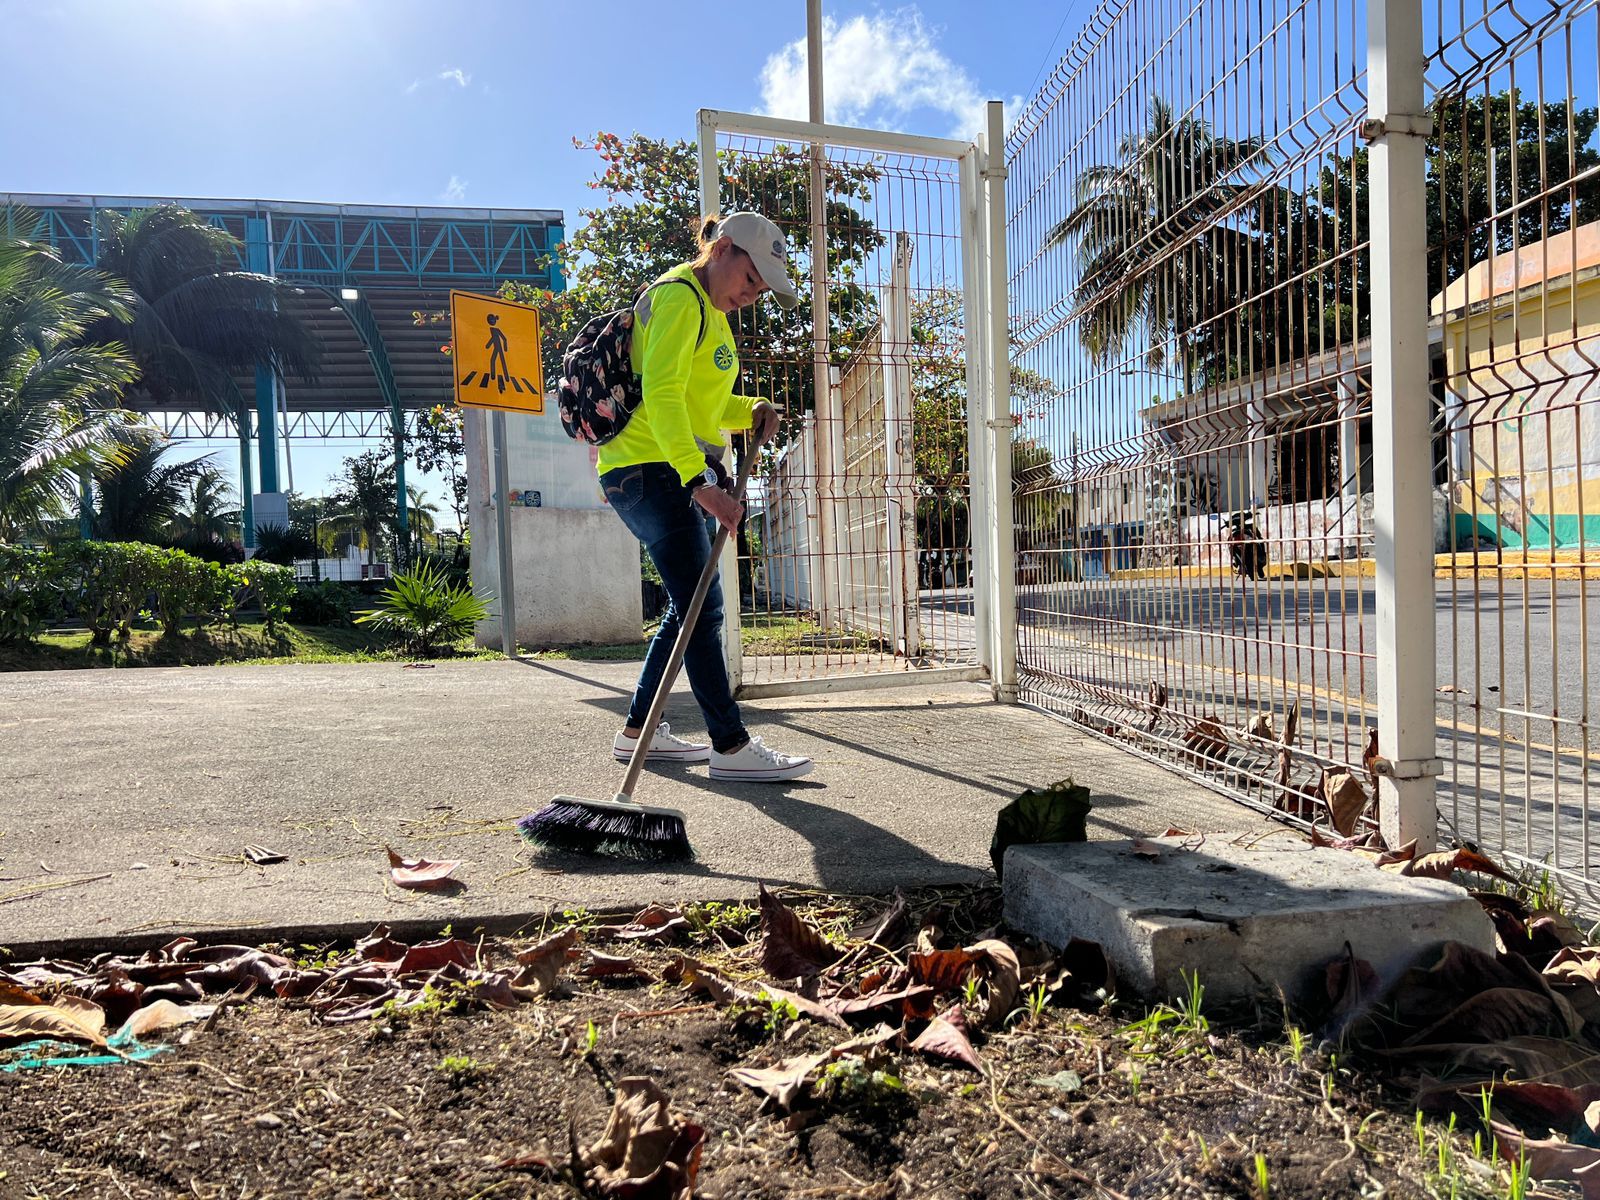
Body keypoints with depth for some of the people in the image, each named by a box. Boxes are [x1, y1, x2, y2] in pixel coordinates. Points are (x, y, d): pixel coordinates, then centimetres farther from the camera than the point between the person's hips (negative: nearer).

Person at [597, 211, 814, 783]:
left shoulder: (710, 311, 21)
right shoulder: (679, 297, -12)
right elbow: (661, 395, -24)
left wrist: (752, 411, 7)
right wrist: (699, 481, -33)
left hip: (685, 474, 11)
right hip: (649, 471, -11)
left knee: (689, 607, 12)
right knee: (702, 607, -11)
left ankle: (638, 731, 21)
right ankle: (731, 746, -7)